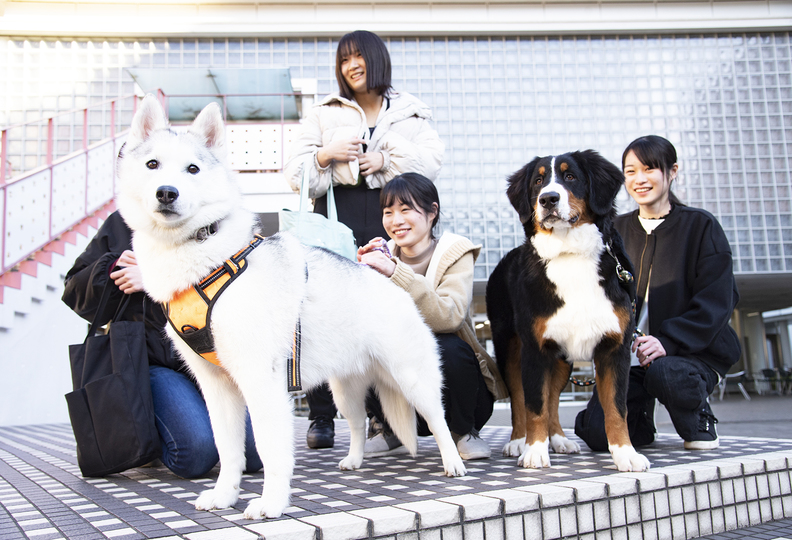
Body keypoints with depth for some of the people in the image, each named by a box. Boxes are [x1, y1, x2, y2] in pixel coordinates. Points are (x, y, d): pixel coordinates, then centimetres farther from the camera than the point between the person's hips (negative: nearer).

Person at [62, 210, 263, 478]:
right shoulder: (120, 222, 11)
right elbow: (74, 292, 13)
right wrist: (111, 268, -6)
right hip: (152, 362, -1)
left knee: (255, 451, -11)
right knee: (198, 451, -22)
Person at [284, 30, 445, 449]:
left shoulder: (411, 114, 20)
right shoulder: (323, 114, 20)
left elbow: (431, 160, 3)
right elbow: (296, 175, 13)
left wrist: (385, 160, -9)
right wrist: (326, 156, -5)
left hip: (391, 221, 0)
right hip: (337, 221, 0)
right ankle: (321, 417, 1)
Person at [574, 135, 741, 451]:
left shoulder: (700, 225, -2)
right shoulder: (617, 230, 10)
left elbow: (717, 300, -9)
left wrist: (667, 341, -22)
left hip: (695, 350, -3)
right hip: (629, 353, 3)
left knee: (665, 374, -38)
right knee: (598, 433, -16)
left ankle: (699, 423, -2)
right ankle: (642, 419, 21)